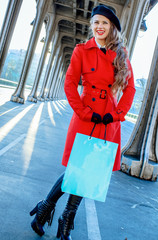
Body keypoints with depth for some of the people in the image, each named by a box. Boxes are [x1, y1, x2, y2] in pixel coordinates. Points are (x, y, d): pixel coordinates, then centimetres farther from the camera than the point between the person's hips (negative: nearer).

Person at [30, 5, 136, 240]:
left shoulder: (121, 54, 9)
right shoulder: (82, 50, 2)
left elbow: (130, 88, 9)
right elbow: (70, 84, -3)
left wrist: (118, 114, -4)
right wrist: (84, 112, -12)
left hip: (109, 123, 3)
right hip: (85, 120, -3)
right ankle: (46, 208, 24)